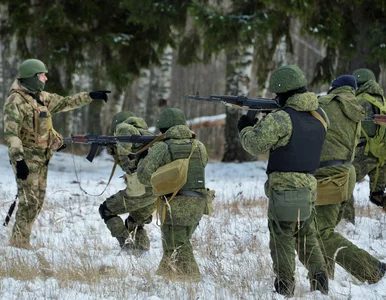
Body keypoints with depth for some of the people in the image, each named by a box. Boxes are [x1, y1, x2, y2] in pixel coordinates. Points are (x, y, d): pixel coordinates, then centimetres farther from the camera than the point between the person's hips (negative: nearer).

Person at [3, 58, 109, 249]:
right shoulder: (16, 101, -16)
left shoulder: (41, 97, 11)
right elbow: (10, 133, -22)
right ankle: (19, 243, -5)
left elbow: (65, 103, 23)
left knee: (38, 200, 10)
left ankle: (20, 241, 16)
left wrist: (90, 96, 16)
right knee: (29, 201, -11)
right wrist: (18, 159, -30)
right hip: (27, 158, -9)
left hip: (42, 158, 9)